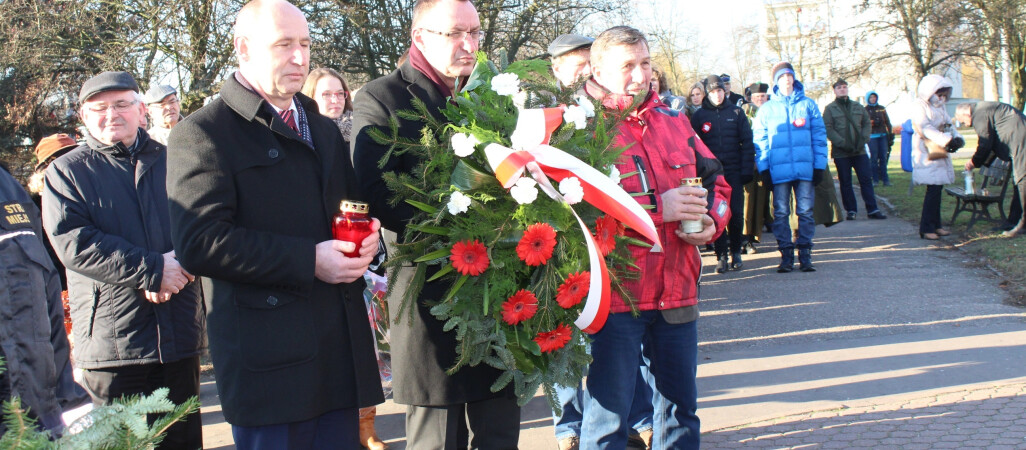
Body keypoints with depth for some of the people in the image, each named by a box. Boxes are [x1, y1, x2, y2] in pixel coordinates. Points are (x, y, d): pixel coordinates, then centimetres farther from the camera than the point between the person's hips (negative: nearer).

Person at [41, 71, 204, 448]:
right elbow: (71, 240, -11)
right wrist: (152, 270, -17)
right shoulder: (65, 173, 4)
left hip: (179, 331, 3)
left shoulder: (173, 162, 14)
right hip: (111, 342, -3)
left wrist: (180, 263, -16)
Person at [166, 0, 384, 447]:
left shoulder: (324, 129, 20)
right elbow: (199, 243, -16)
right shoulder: (202, 133, -6)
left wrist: (366, 236, 2)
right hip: (268, 357, -7)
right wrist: (309, 260, -19)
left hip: (341, 354, 7)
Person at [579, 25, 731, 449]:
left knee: (681, 406, 17)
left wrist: (712, 219, -1)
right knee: (608, 416, 0)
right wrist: (657, 208, -21)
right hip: (614, 293, -6)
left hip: (677, 291, 6)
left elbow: (715, 180, 22)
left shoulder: (674, 122, 13)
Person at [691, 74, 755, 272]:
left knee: (736, 213, 0)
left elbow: (747, 142, 5)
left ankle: (736, 252, 16)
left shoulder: (736, 112, 6)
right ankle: (721, 256, 5)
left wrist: (747, 169, -4)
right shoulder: (699, 116, 5)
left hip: (734, 172, 0)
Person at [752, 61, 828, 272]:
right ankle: (786, 256, 7)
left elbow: (819, 136, 8)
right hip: (779, 170, 0)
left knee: (805, 211, 0)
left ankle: (805, 255, 7)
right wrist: (763, 167, -2)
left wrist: (819, 165, 1)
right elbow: (760, 140, 8)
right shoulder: (767, 109, 9)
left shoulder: (807, 104, 9)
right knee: (781, 213, 1)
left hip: (805, 168, 0)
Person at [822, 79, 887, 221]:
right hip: (841, 153, -3)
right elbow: (828, 129, -9)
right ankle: (851, 210, 12)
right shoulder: (830, 108, 0)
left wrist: (863, 140, -6)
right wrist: (843, 143, -17)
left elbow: (867, 124, 11)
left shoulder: (858, 107, 12)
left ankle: (872, 209, 4)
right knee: (845, 182, 4)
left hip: (859, 150, 3)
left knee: (866, 179, 1)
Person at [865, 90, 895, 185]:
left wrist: (891, 134, 9)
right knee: (874, 158, -5)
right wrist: (871, 122, -18)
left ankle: (885, 178, 1)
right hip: (872, 137, -2)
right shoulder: (865, 110, 7)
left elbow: (887, 122, 15)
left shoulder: (882, 109, 15)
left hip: (883, 136, 2)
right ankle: (875, 179, -2)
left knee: (884, 157, 0)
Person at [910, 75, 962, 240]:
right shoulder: (919, 107, -10)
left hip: (941, 154, 8)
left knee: (937, 190, 10)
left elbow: (949, 125, 13)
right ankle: (926, 228, -8)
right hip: (927, 155, -8)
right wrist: (947, 140, -30)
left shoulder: (941, 107, 17)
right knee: (933, 190, -12)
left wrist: (957, 138, -9)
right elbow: (926, 129, -21)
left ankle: (936, 225, 18)